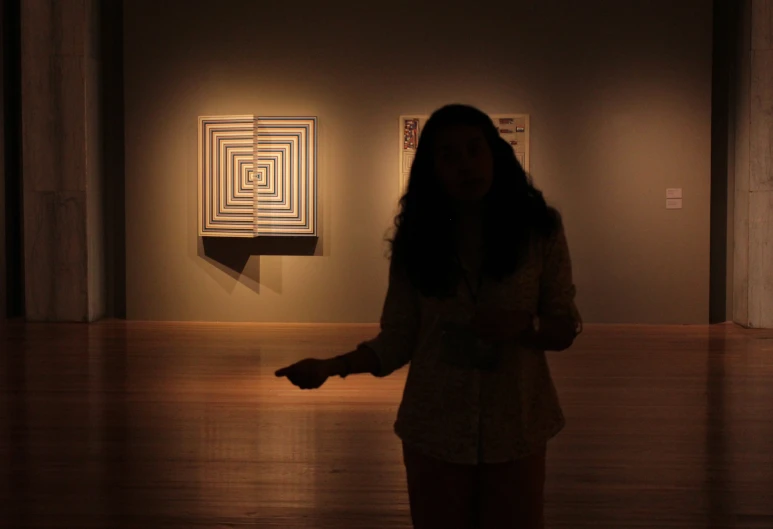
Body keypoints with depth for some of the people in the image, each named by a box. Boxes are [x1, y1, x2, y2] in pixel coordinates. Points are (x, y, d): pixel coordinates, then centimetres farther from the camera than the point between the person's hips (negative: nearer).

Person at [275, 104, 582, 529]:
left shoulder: (539, 230, -4)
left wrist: (524, 324, -22)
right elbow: (396, 341, -1)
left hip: (515, 432, 0)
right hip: (433, 431, 1)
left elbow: (565, 330, -1)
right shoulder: (416, 240, -3)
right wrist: (330, 366, -15)